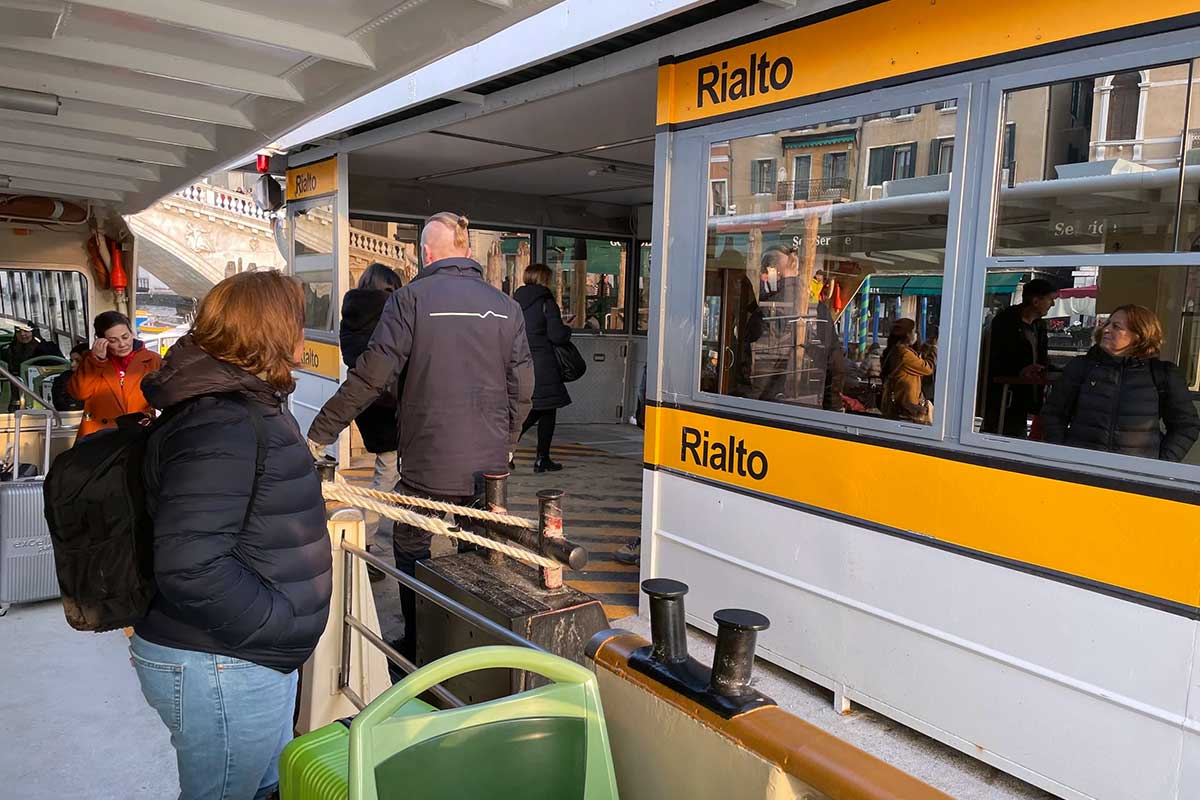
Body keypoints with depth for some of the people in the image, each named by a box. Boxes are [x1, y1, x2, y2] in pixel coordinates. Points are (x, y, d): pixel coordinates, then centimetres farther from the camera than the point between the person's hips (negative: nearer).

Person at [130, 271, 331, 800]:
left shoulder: (245, 407, 7)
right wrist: (282, 624, -25)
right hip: (221, 670, -10)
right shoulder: (218, 429, -27)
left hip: (257, 655, 10)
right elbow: (191, 566, -34)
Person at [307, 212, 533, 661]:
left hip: (428, 464, -4)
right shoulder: (506, 306, 4)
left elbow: (371, 376, -13)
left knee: (411, 551, 15)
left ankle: (417, 650, 23)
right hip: (489, 464, 4)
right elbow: (523, 388, 6)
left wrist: (320, 433, -5)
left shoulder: (412, 298, -8)